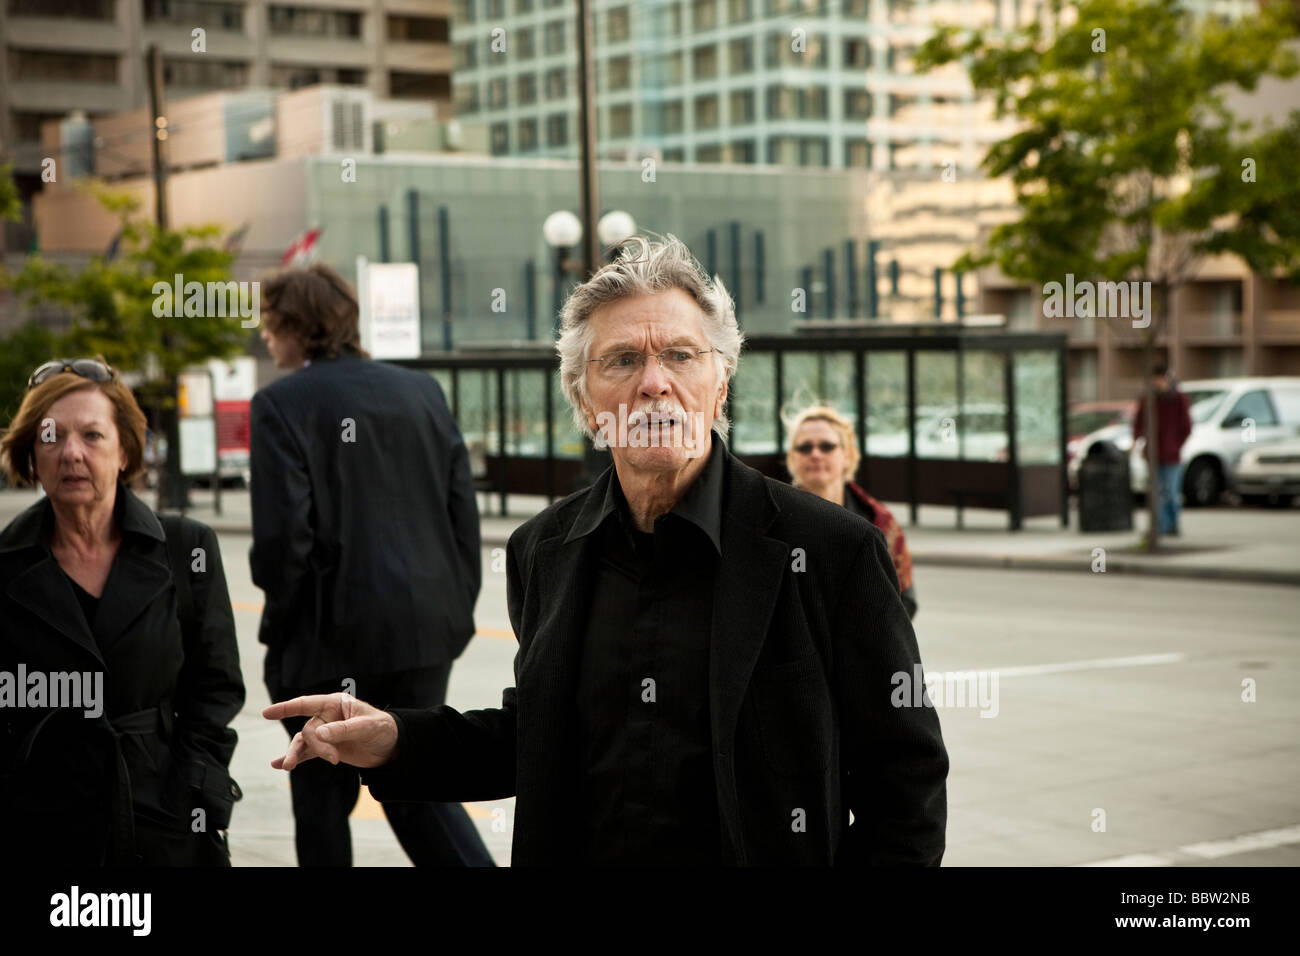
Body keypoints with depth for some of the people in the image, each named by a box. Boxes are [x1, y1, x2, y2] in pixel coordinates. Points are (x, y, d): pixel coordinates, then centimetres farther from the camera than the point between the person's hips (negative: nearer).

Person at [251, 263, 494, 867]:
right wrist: (457, 609, 13)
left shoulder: (281, 405, -8)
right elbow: (463, 509, 6)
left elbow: (282, 530, -14)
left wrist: (281, 612, 3)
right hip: (426, 628, 5)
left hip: (332, 635, -5)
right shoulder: (421, 391, 7)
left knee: (322, 793, 11)